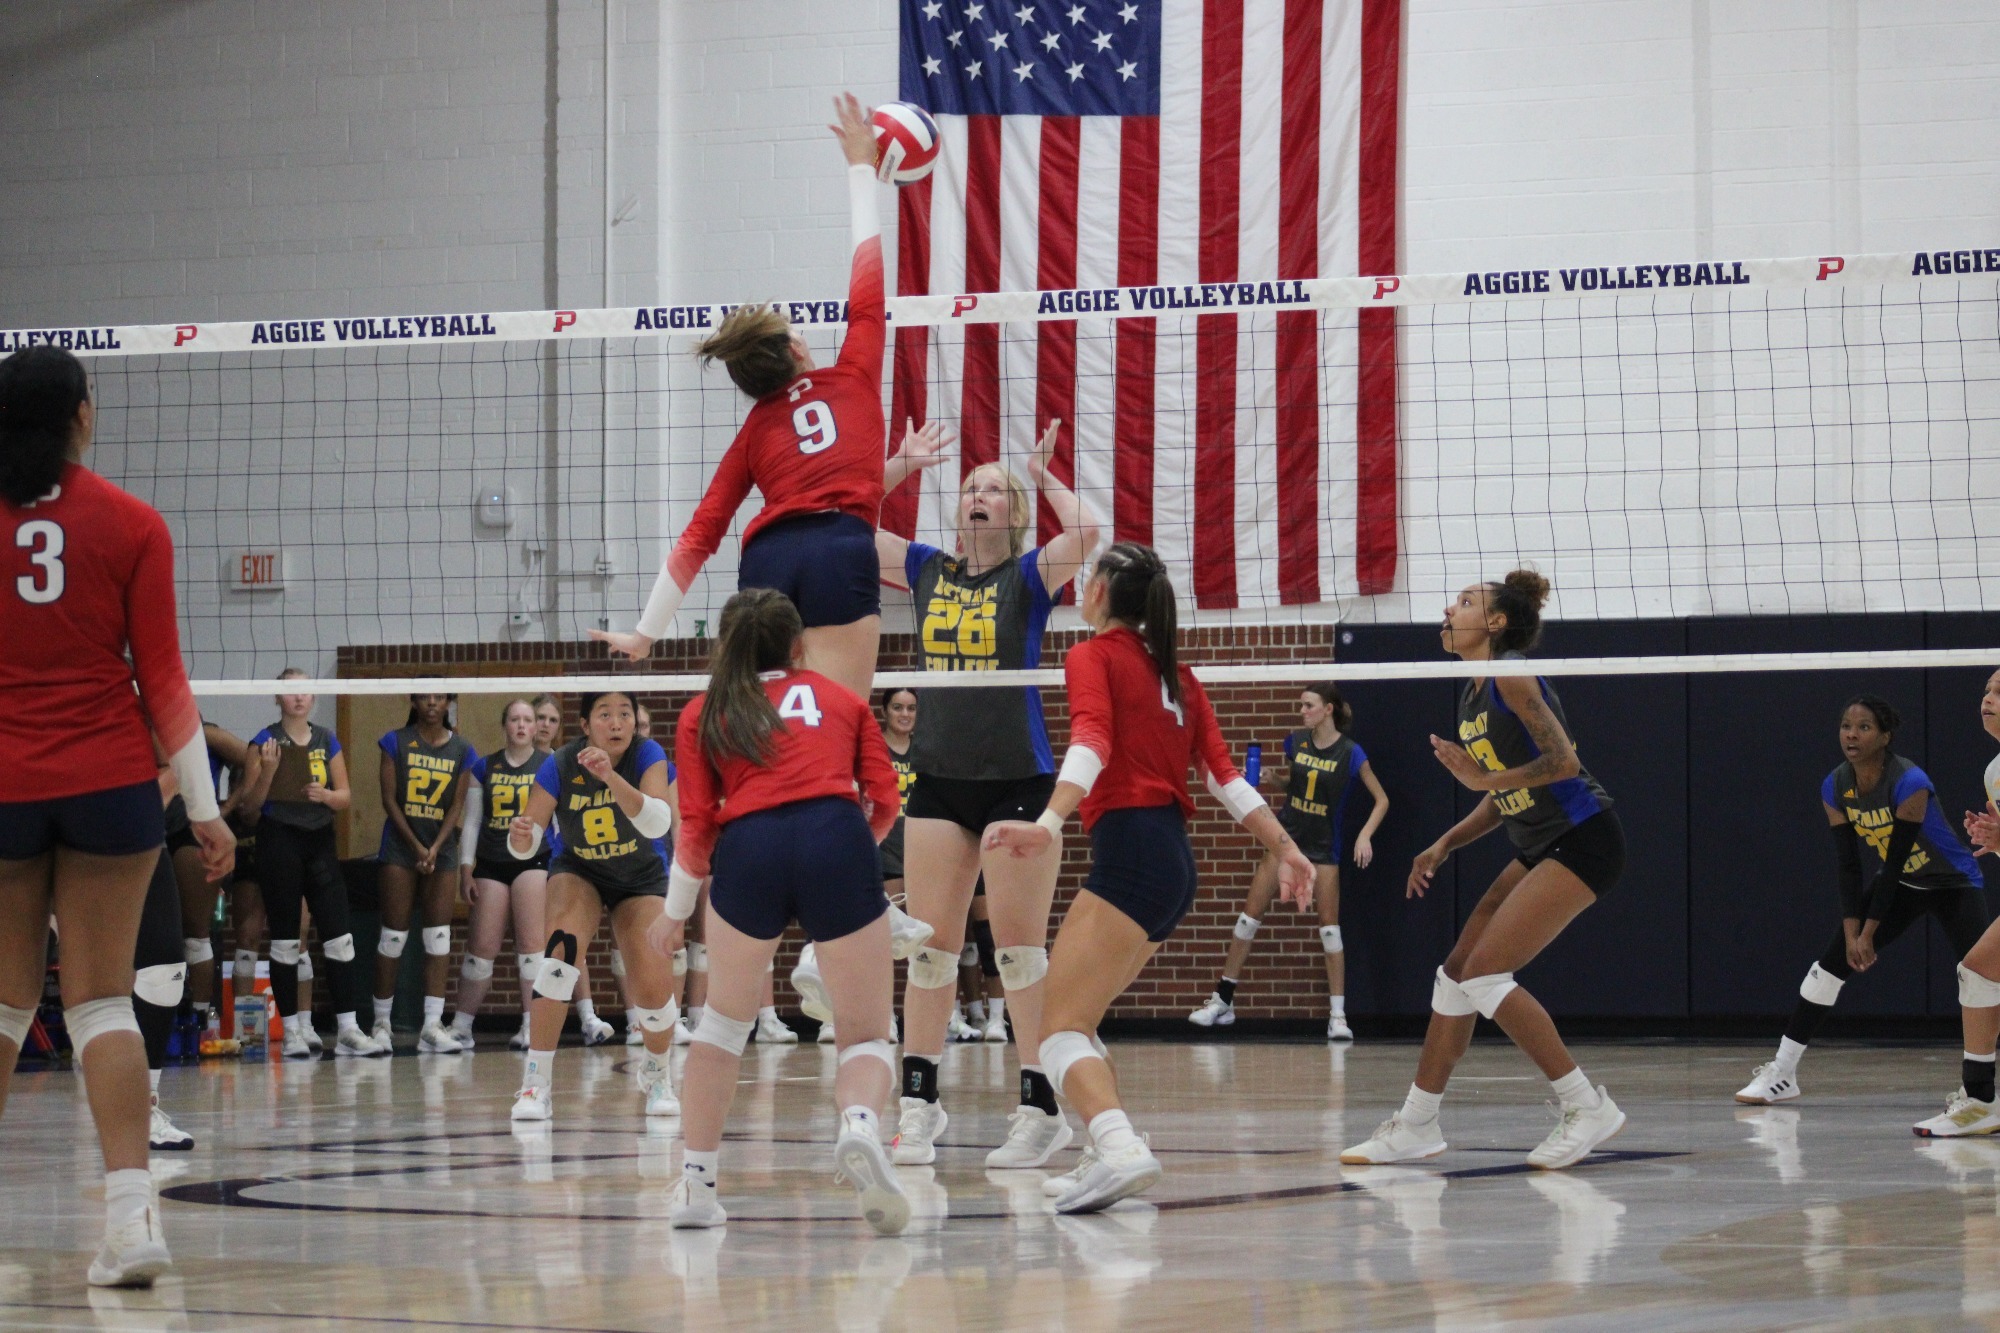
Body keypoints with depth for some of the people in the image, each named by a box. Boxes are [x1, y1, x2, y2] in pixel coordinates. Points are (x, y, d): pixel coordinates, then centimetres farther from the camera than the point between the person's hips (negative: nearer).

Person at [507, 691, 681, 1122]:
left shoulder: (647, 756, -24)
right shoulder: (559, 766, -23)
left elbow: (657, 823, -40)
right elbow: (524, 847, -22)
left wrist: (610, 777, -52)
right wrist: (521, 834, -47)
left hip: (641, 880, 0)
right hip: (578, 872, 0)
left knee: (654, 989, -12)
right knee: (562, 946, -31)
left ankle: (655, 1072, 24)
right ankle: (537, 1080, -26)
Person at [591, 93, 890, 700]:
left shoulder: (755, 428, 19)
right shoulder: (852, 380, 15)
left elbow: (700, 534, 14)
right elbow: (868, 274, 25)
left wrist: (646, 633, 17)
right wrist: (861, 165, 35)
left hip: (768, 558, 3)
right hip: (841, 549, -3)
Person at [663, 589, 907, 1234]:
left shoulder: (703, 715, 23)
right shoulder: (842, 698, 27)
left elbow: (698, 826, 15)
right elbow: (884, 804, 18)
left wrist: (675, 913, 28)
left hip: (748, 848, 0)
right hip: (837, 844, 0)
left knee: (725, 1021, 22)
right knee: (866, 1034, 7)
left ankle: (695, 1184, 21)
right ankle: (860, 1125, -25)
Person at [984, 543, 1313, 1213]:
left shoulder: (1094, 655, -1)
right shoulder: (1175, 673, 20)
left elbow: (1091, 743, -20)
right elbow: (1224, 773, 16)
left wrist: (1050, 823, -34)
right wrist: (1284, 847, 18)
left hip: (1128, 848, -8)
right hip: (1175, 862, 8)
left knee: (1060, 1027, -15)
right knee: (1076, 1020, 20)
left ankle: (1120, 1148, -39)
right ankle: (1109, 1158, 15)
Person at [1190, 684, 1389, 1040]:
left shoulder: (1350, 753, -12)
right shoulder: (1295, 742, 0)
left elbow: (1382, 800, -5)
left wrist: (1365, 836, -18)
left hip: (1323, 847, -4)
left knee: (1329, 927, -5)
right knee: (1250, 916, 1)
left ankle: (1338, 1015, 1)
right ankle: (1223, 1001, 10)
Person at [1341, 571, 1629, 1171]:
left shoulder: (1512, 678, -14)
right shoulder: (1473, 694, 14)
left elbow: (1564, 761, -22)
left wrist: (1486, 778, -26)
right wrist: (1445, 845, 12)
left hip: (1583, 840, -10)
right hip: (1542, 849, 10)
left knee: (1484, 973, -15)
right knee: (1458, 971, 7)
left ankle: (1587, 1106, -9)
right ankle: (1416, 1125, 14)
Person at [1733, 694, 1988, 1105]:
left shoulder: (1909, 783, -30)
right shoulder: (1835, 787, -11)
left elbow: (1894, 861, -27)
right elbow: (1849, 865, -7)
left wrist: (1869, 932, -25)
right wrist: (1851, 932, -15)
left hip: (1953, 885, -6)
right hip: (1898, 885, 6)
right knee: (1830, 964, -2)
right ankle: (1782, 1074, 4)